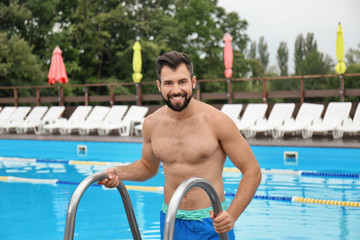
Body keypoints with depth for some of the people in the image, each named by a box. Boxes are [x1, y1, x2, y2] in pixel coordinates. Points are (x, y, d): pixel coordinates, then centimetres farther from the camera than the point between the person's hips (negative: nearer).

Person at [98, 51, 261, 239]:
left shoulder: (216, 121, -13)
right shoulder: (151, 124, 0)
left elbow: (252, 172, -8)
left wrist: (232, 216, -20)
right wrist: (118, 172, -1)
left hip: (210, 223, -4)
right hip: (170, 221, 4)